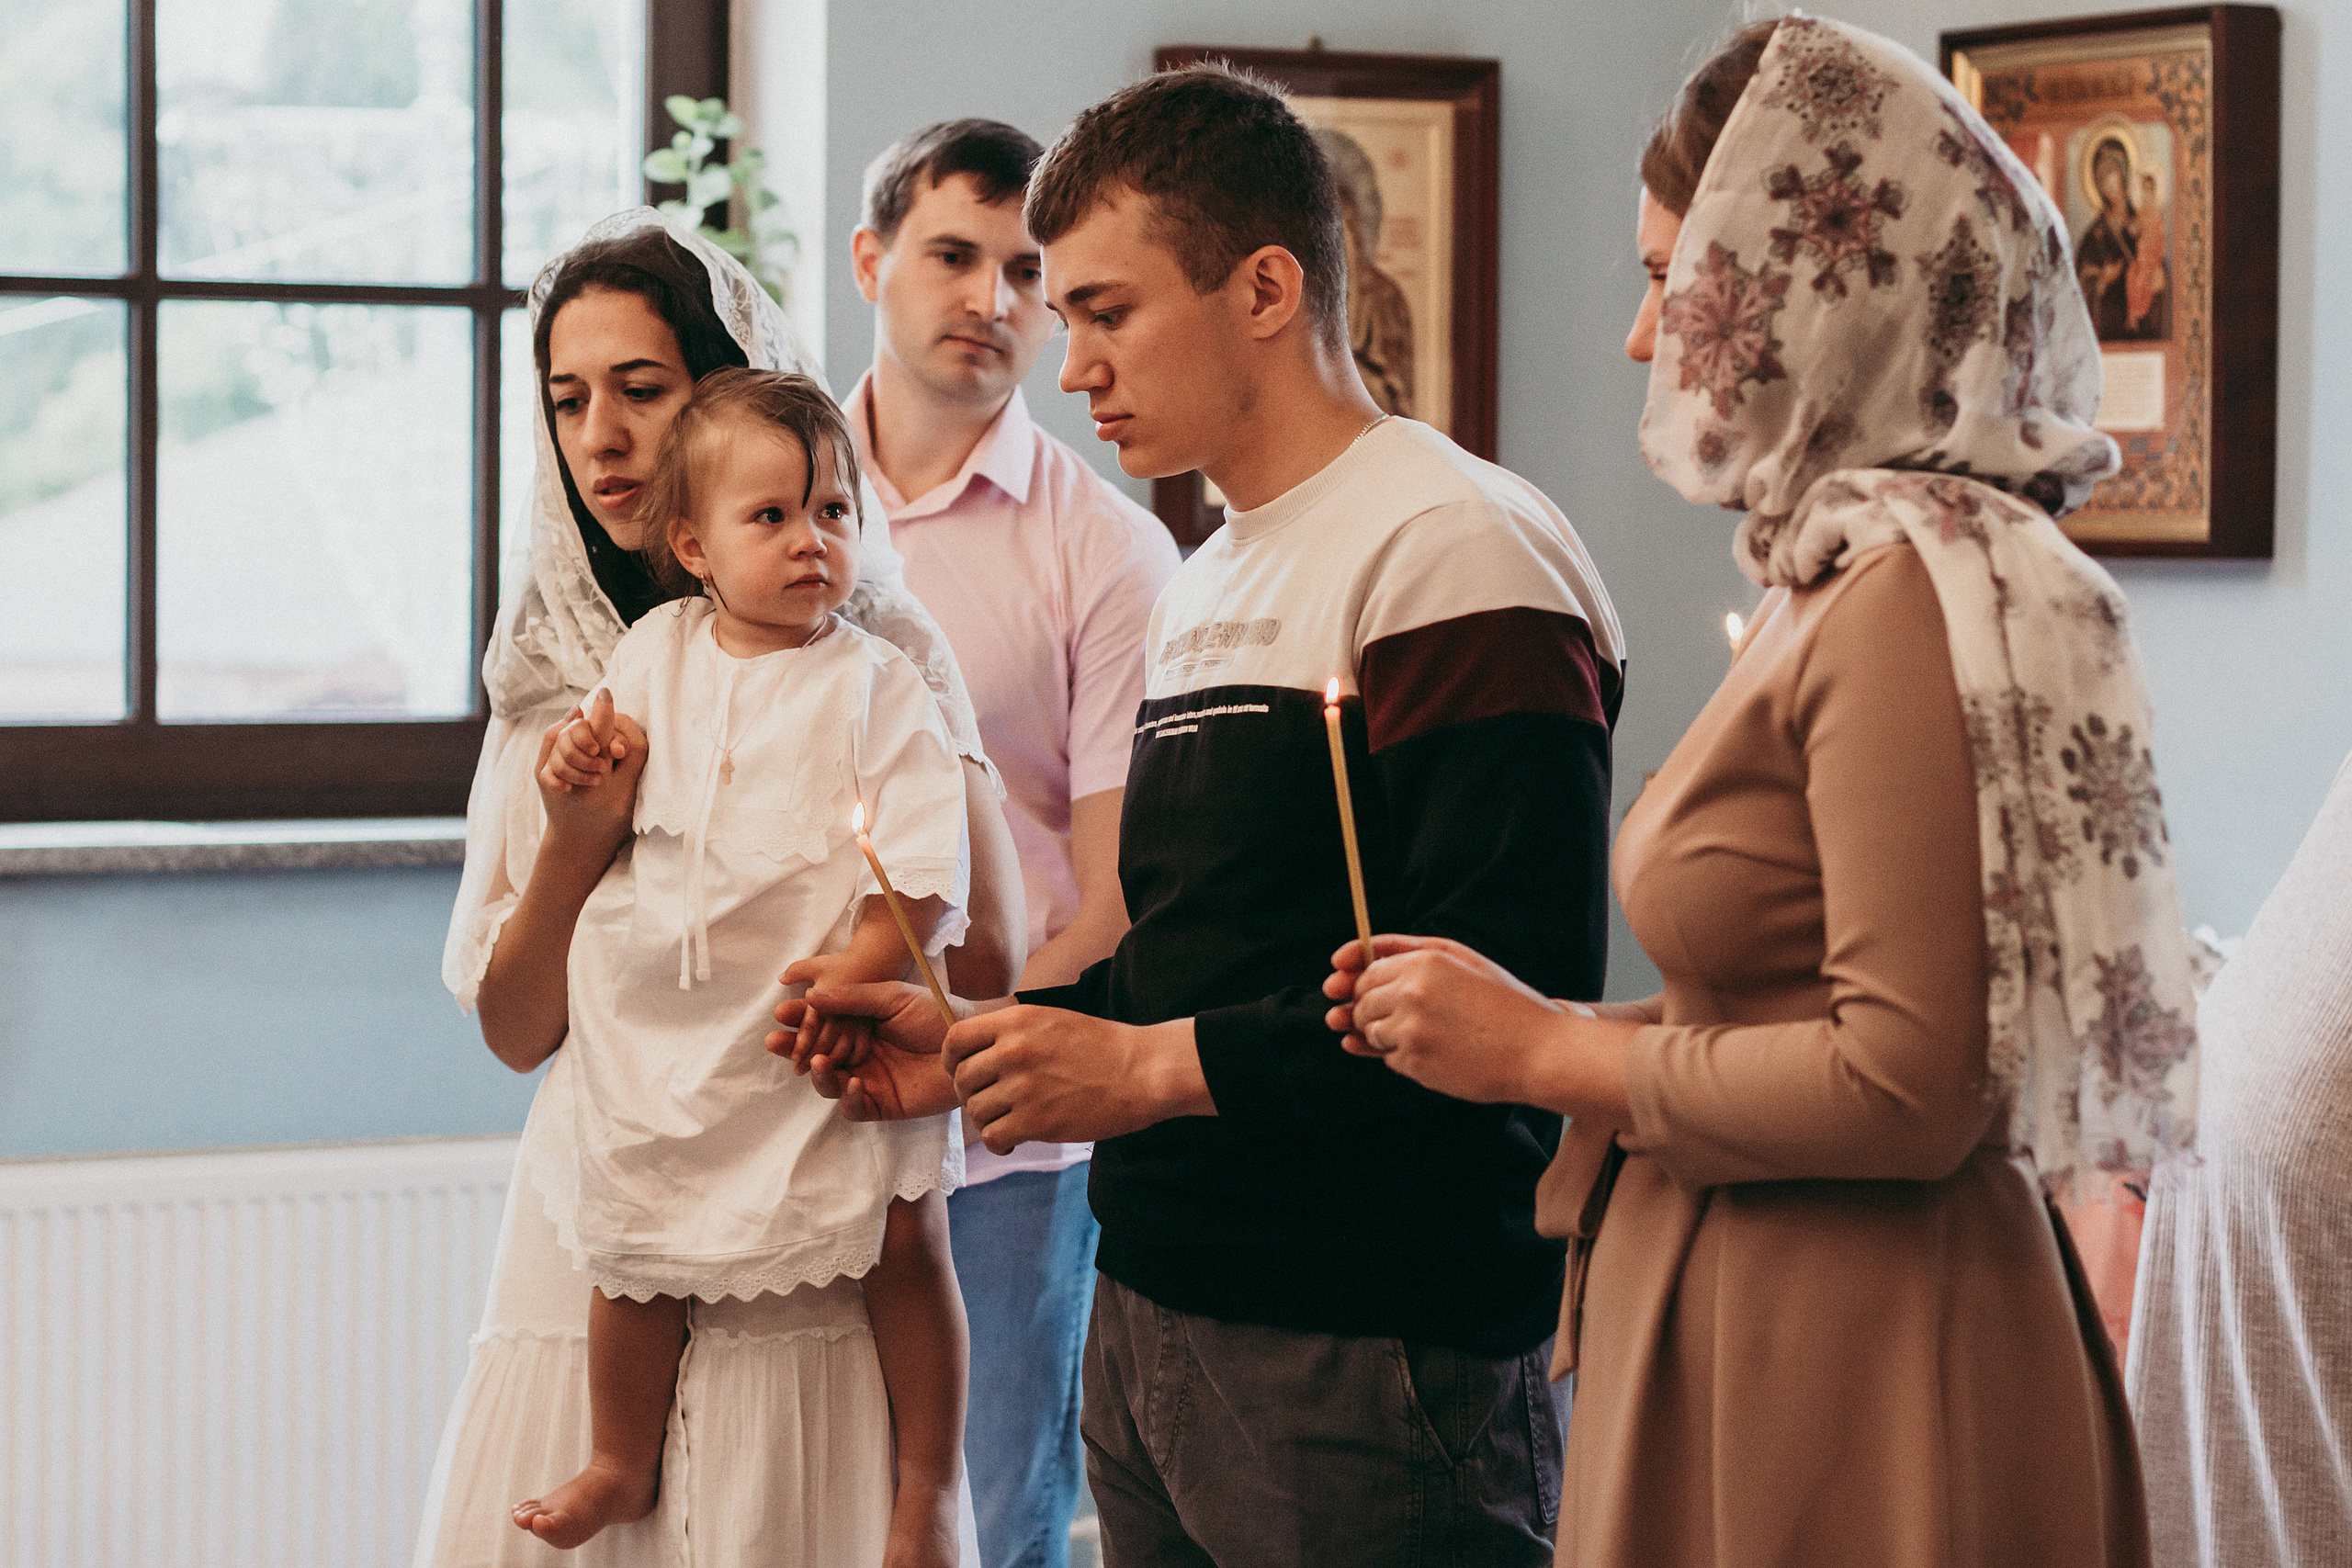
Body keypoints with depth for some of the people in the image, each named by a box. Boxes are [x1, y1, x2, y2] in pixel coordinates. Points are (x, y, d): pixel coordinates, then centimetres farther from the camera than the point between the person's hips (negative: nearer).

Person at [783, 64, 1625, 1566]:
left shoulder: (1456, 551, -12)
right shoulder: (1209, 589, 18)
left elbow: (1514, 988, -22)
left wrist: (1160, 1067, -18)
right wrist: (971, 1045, 9)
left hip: (1361, 1361, -8)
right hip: (1155, 1317, 9)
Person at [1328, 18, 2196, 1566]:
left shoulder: (1920, 595, -17)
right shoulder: (1835, 578, 10)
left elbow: (1912, 1085, -22)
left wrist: (1548, 1052, -12)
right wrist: (1519, 1019, 10)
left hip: (1860, 1368, -9)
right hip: (1741, 1325, 9)